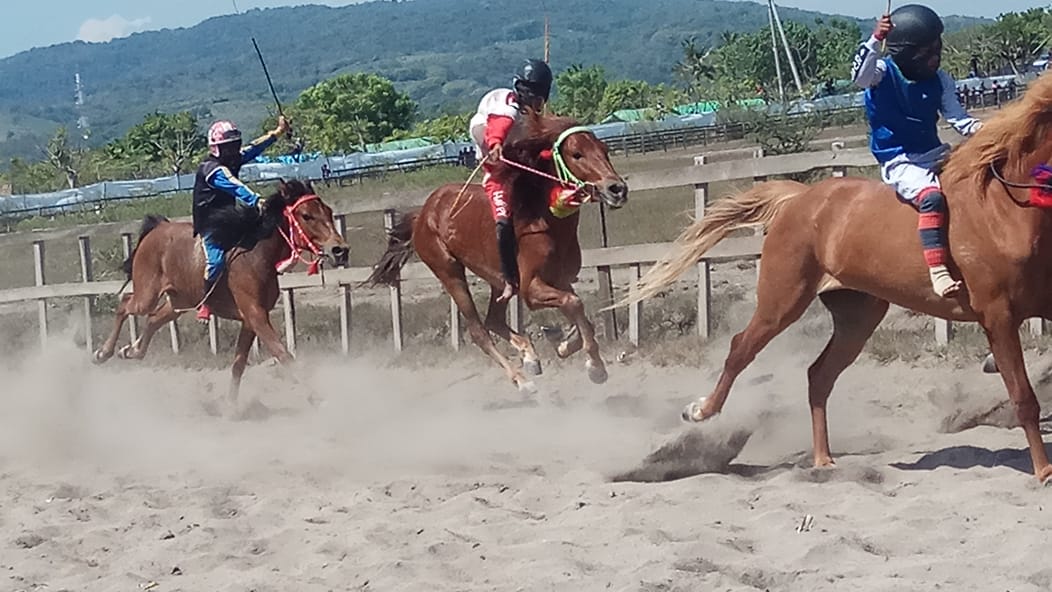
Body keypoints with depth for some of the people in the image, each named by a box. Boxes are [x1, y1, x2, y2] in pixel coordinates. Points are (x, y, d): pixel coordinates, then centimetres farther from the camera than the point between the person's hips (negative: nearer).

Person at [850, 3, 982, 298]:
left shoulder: (939, 80, 5)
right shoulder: (884, 73, -9)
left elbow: (957, 117, 5)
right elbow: (859, 75, -30)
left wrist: (978, 129, -15)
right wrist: (876, 39, -42)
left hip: (935, 155, 7)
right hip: (900, 164, -7)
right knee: (932, 196, -34)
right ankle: (937, 270, -40)